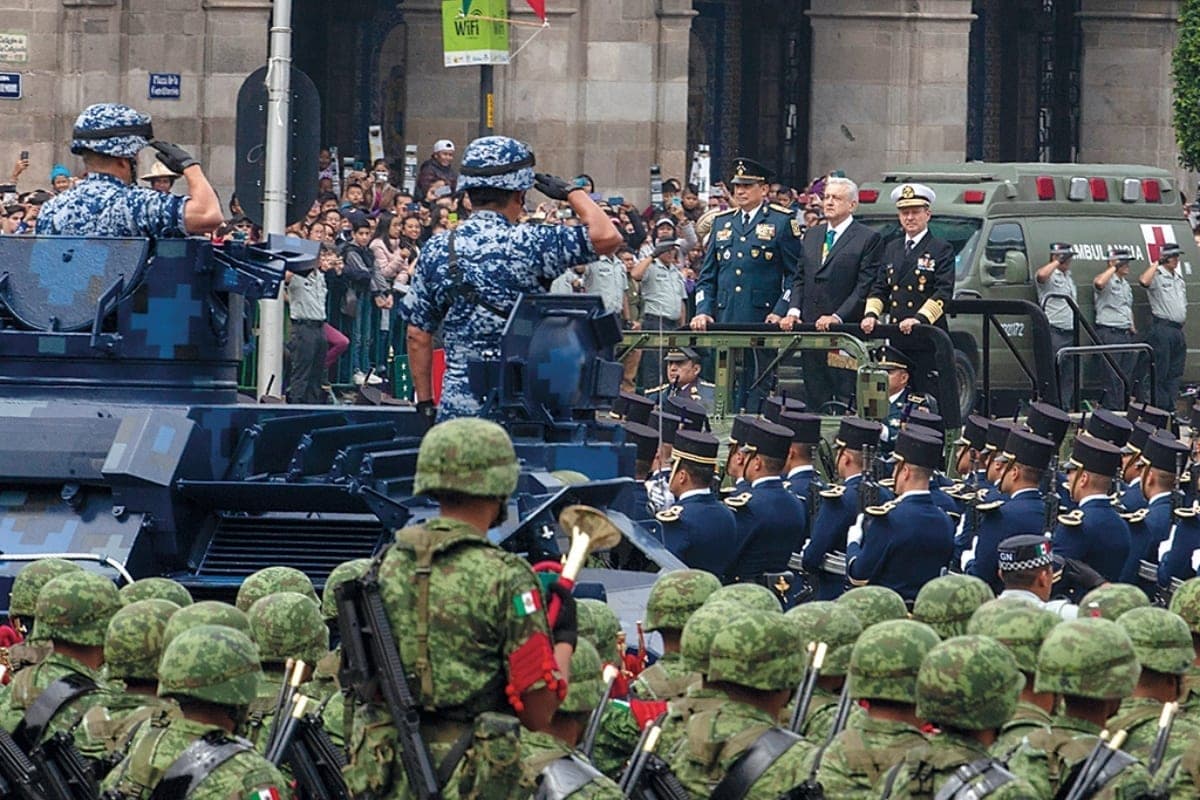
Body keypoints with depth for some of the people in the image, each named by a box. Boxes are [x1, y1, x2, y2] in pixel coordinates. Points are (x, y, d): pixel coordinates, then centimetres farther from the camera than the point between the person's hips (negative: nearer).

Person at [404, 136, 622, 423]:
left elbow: (417, 336, 7)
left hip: (458, 408, 3)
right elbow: (607, 236, -13)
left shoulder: (436, 251, 4)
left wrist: (425, 402, 15)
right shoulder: (529, 244, -10)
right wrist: (572, 192, 4)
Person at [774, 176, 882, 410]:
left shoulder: (868, 238, -2)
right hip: (809, 328, 6)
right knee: (815, 398, 6)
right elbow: (800, 279, 18)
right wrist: (793, 311, 2)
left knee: (847, 402, -8)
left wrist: (838, 317, -17)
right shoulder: (812, 235, 18)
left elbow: (865, 286, -8)